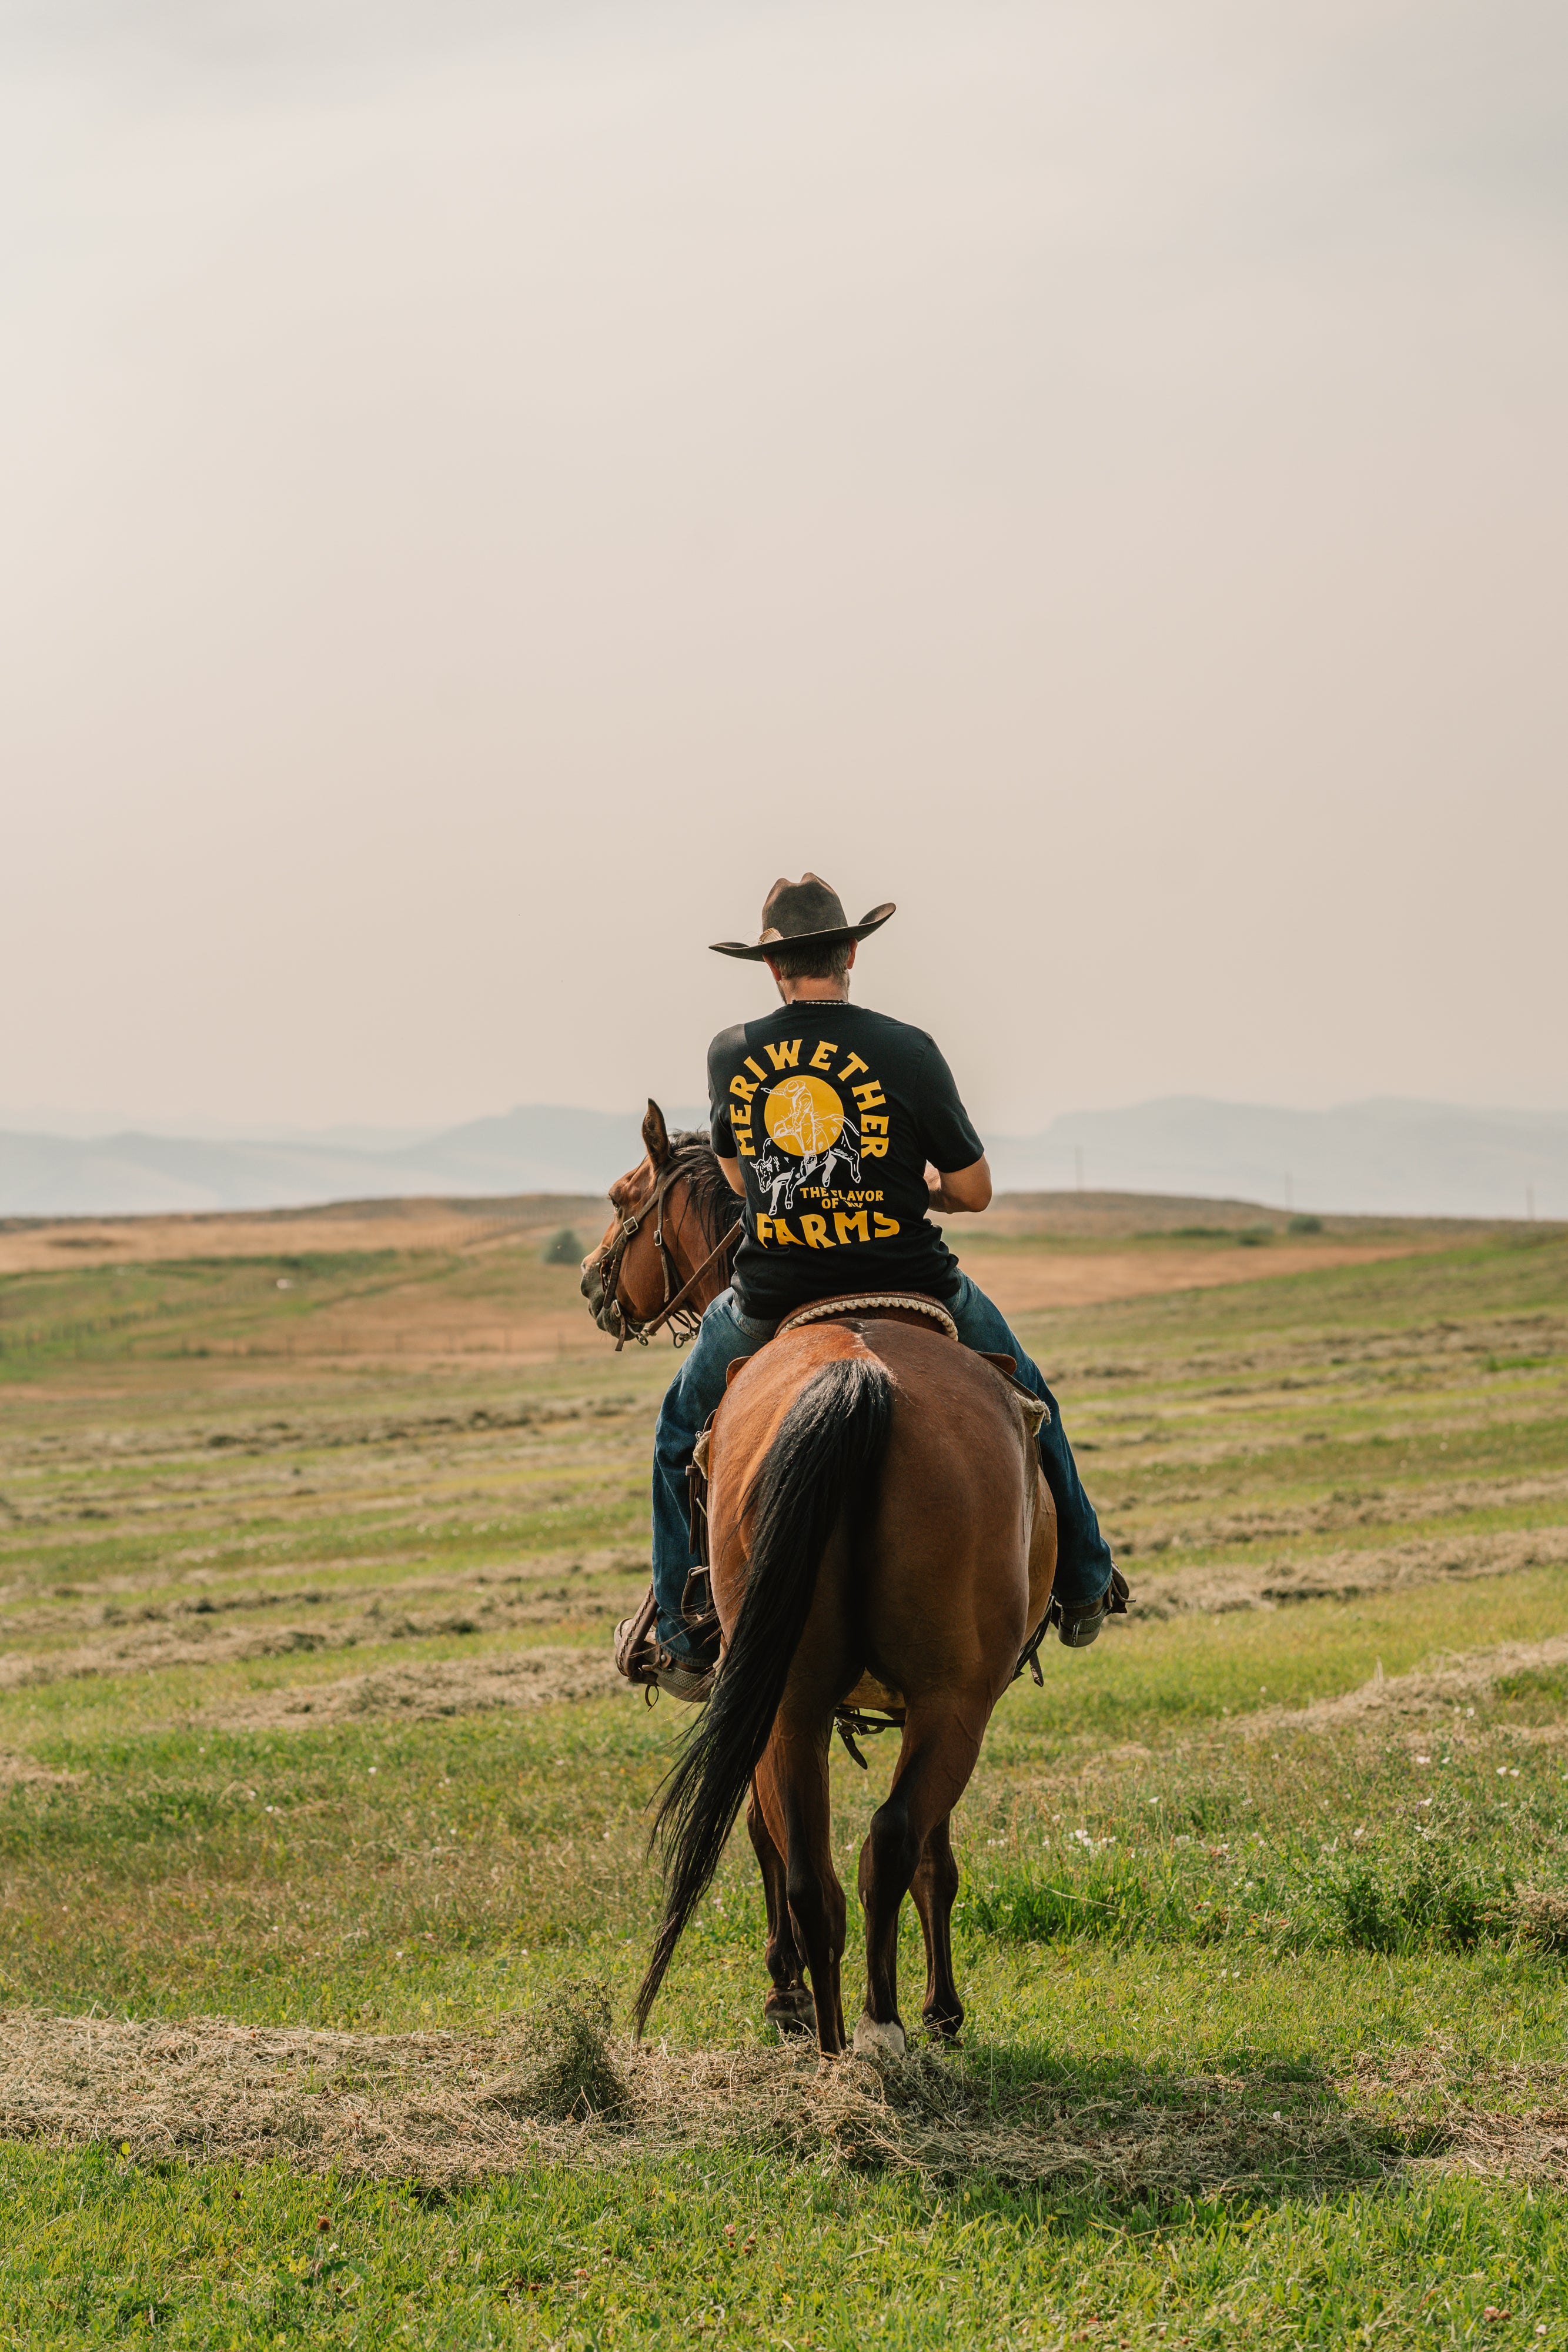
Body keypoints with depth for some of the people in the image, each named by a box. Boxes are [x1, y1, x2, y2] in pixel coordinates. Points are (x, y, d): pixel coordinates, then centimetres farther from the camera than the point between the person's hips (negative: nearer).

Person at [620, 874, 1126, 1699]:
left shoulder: (730, 1056, -2)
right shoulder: (907, 1051, -11)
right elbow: (974, 1193, -6)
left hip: (770, 1306, 1)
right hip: (911, 1287, -1)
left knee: (684, 1425, 27)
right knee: (1025, 1398, 26)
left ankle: (683, 1639, 26)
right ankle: (1081, 1585, 33)